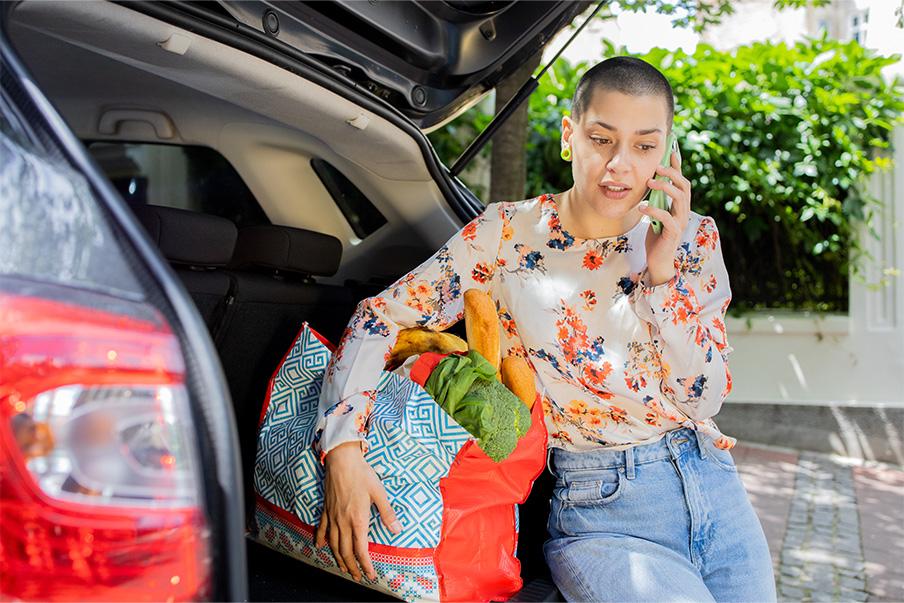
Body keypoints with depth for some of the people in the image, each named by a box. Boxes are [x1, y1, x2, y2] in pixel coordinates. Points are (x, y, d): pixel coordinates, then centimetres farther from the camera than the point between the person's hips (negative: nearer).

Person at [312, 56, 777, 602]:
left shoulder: (693, 237, 1)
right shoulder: (508, 235, -8)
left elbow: (706, 397, -3)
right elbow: (382, 317, -7)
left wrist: (662, 275, -16)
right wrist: (344, 451, -19)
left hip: (714, 482, 5)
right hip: (605, 512, -4)